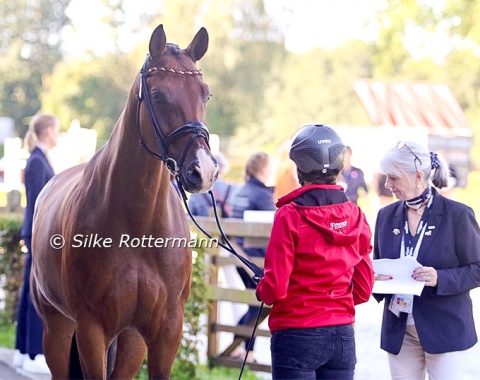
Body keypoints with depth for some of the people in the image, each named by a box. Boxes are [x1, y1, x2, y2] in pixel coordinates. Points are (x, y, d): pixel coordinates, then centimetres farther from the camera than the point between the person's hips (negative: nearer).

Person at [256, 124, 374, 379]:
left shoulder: (290, 216, -13)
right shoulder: (355, 215, 1)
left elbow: (275, 287, -14)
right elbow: (363, 289, 6)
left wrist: (261, 291, 8)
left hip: (297, 336, -5)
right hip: (343, 336, 5)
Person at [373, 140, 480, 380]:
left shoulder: (457, 215, -8)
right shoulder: (386, 215, 7)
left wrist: (440, 278, -22)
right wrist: (377, 278, -8)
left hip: (445, 330, -4)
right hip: (399, 331, 4)